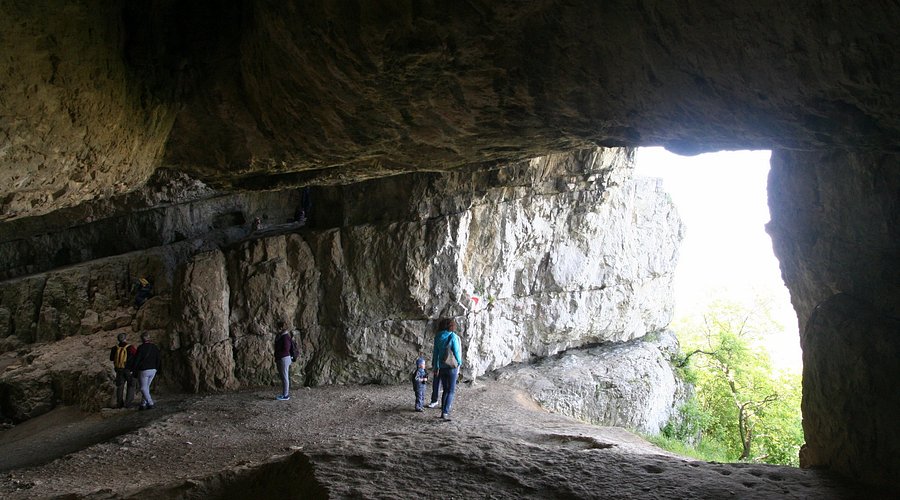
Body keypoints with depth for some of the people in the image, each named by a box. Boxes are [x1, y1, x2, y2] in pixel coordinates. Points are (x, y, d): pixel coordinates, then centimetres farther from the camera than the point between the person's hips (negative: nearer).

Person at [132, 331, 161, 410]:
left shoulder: (141, 348, -12)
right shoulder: (155, 347, 6)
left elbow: (137, 359, -10)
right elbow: (159, 359, 10)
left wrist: (134, 369, 1)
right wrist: (156, 368, 19)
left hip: (144, 370, -6)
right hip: (153, 370, 6)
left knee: (143, 388, 2)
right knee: (146, 387, 16)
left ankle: (151, 404, -8)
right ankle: (143, 404, 18)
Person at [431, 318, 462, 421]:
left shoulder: (438, 337, 3)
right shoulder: (453, 337, -12)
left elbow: (435, 353, 8)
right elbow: (457, 352, -10)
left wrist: (436, 366, 16)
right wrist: (459, 364, 6)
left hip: (442, 367, 5)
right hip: (452, 366, -5)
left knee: (445, 390, 17)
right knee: (451, 391, 1)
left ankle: (443, 411, 17)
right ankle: (445, 412, -9)